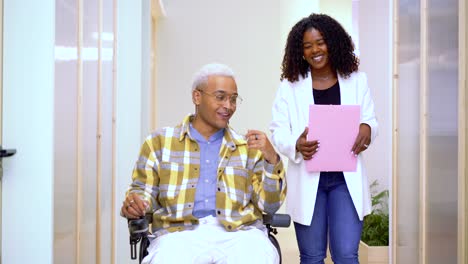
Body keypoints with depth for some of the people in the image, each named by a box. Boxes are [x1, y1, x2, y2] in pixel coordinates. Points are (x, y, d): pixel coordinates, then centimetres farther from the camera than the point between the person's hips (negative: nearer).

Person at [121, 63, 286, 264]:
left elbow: (270, 205, 10)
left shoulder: (248, 147, 16)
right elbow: (144, 190, 14)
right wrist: (134, 203, -9)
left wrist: (272, 159, -5)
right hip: (181, 233, -1)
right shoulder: (160, 142, 14)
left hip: (238, 234, 1)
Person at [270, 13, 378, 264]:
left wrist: (367, 129, -15)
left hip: (345, 178, 1)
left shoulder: (356, 80, 9)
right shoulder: (289, 85, 4)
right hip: (307, 179, 0)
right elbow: (277, 131, 1)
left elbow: (371, 120, 10)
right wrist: (296, 144, -21)